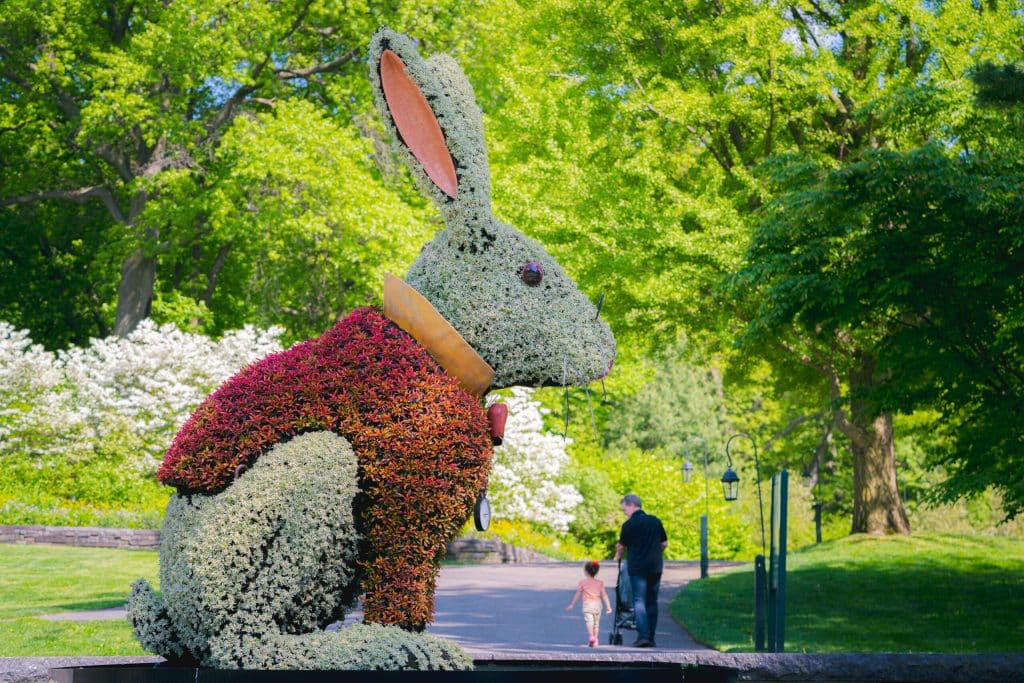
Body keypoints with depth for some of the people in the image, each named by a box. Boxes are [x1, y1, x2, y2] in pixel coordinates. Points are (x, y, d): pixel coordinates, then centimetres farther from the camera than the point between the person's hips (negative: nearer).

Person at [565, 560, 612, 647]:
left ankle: (591, 636, -34)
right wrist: (608, 606, 7)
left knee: (589, 621, -13)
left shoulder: (583, 582, 1)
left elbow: (577, 595, 6)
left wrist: (571, 604, 16)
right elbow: (604, 595, 5)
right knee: (596, 623, 15)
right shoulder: (600, 583, 9)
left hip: (587, 605, -3)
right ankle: (595, 639, 19)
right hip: (597, 605, 3)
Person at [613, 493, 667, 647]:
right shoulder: (656, 521, 8)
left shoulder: (629, 524, -7)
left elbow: (622, 547, 4)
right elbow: (664, 543, 13)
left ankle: (643, 635, -15)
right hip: (655, 567, 5)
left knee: (639, 601, -2)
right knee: (652, 602, 11)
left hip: (637, 567, -5)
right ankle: (651, 638, 12)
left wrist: (618, 556, 25)